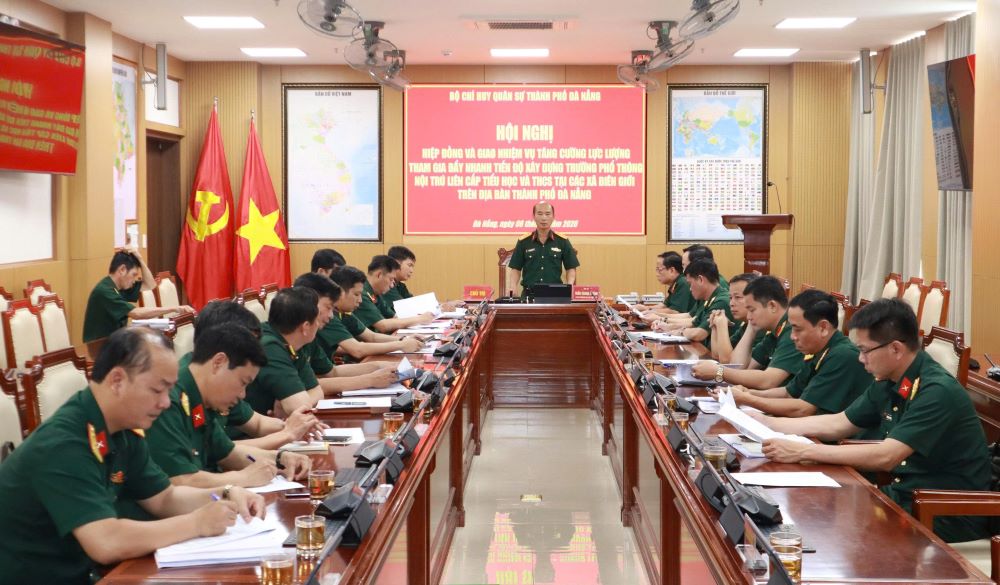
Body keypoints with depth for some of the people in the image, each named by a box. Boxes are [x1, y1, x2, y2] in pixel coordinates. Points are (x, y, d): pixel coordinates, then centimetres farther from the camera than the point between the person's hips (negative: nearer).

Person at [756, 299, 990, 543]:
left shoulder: (938, 391, -22)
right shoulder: (887, 384, 5)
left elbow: (885, 457, -29)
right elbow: (838, 424, 16)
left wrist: (803, 452, -27)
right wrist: (766, 422, 10)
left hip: (949, 515, -8)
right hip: (903, 495, 8)